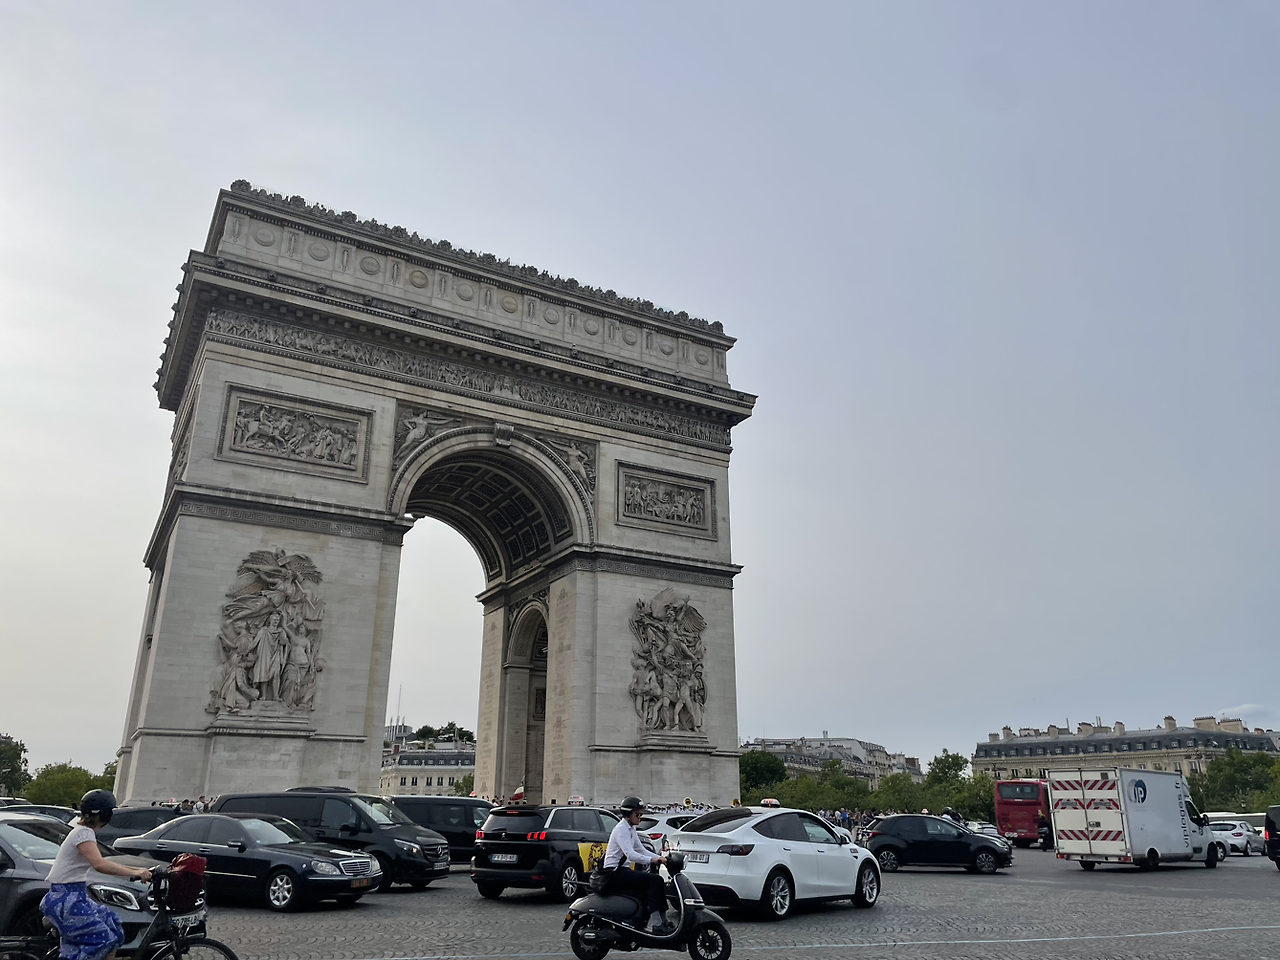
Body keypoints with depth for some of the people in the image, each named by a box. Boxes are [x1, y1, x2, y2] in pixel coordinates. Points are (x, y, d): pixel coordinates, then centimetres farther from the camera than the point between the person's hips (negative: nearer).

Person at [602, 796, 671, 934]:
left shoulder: (631, 829, 14)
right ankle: (656, 924, -21)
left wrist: (661, 858, 2)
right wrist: (652, 860, -37)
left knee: (657, 881, -2)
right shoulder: (621, 829, -15)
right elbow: (630, 854, -28)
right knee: (654, 880, -20)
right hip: (613, 872, -9)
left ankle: (663, 921, -3)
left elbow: (641, 850, 16)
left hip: (622, 870, 9)